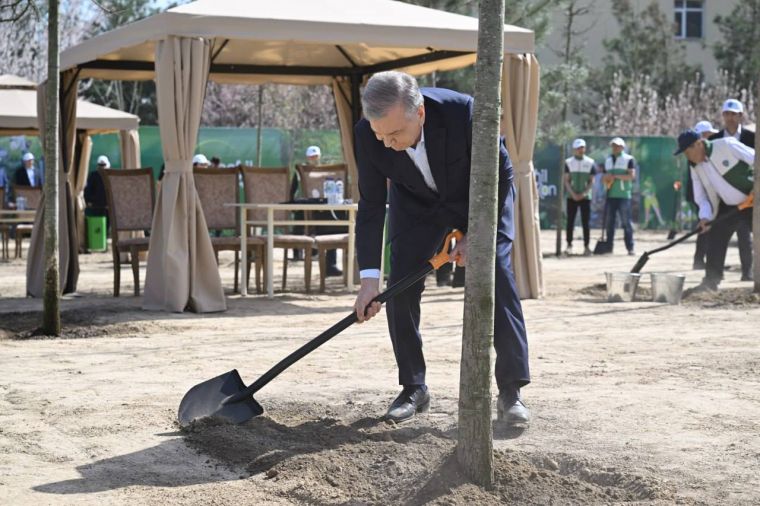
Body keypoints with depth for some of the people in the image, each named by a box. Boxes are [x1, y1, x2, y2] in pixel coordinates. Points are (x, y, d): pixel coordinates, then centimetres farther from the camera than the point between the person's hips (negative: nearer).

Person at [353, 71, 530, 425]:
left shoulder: (464, 113, -38)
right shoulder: (367, 134, -29)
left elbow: (500, 175, -21)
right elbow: (371, 207, -20)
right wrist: (370, 277, -24)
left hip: (481, 199, -2)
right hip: (416, 205, 3)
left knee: (498, 282, -12)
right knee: (400, 289, -7)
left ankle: (511, 392, -5)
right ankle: (413, 389, 7)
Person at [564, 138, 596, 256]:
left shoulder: (590, 162, 3)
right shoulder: (568, 162, 4)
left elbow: (591, 181, 2)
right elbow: (566, 181, 1)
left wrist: (583, 194, -11)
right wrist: (573, 194, -11)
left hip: (585, 196, 0)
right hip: (572, 197, 0)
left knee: (585, 222, 0)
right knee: (570, 221, -1)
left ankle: (586, 246, 2)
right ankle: (569, 245, 4)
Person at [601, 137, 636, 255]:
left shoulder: (629, 159, 1)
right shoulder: (608, 160, 19)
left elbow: (632, 175, -10)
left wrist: (615, 176, -16)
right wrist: (606, 181, -4)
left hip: (624, 195, -5)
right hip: (610, 195, 5)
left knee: (626, 222, -7)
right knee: (609, 222, 5)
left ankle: (630, 248, -7)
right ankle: (609, 246, 10)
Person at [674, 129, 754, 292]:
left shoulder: (726, 145, -19)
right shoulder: (695, 167, 1)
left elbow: (755, 159, -18)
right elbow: (701, 195, 2)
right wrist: (705, 216, -15)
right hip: (727, 207, 6)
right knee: (715, 240, 2)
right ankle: (711, 281, 11)